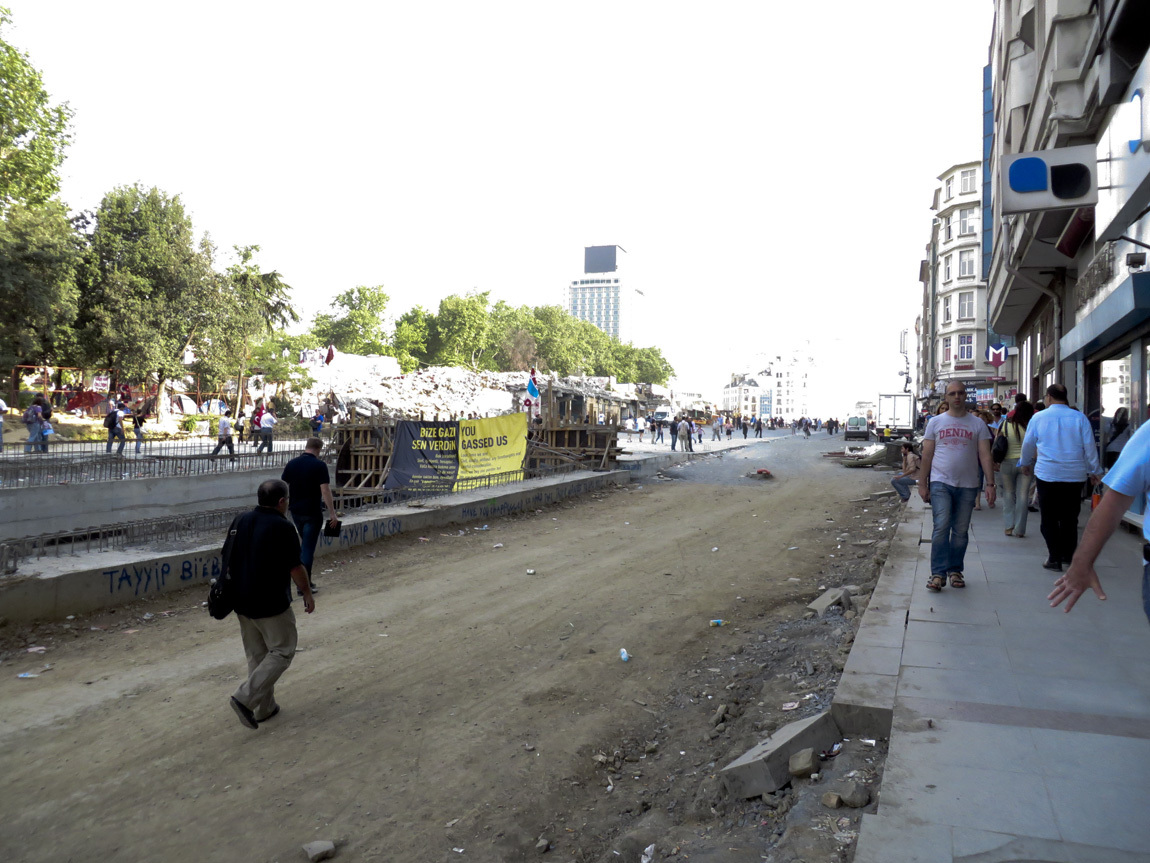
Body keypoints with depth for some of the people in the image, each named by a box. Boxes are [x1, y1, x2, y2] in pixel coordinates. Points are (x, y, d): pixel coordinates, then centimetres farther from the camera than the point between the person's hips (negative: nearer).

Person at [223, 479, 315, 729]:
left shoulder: (240, 522, 5)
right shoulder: (282, 527, -16)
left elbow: (228, 560, 11)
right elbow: (295, 567, -13)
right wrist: (307, 593, 1)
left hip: (242, 602, 8)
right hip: (272, 603, -7)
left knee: (256, 654, 17)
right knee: (282, 651, 5)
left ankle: (265, 707, 23)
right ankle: (245, 698, -6)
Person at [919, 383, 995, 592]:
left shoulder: (978, 424, 7)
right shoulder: (936, 422, 7)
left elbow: (985, 456, 3)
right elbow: (926, 456, 7)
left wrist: (990, 484, -6)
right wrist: (922, 484, 3)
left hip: (967, 485, 1)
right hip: (940, 483, -1)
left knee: (961, 531, 7)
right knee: (941, 527, -11)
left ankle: (955, 570, 20)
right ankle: (938, 573, -8)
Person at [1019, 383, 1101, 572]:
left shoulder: (1038, 417, -1)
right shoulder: (1080, 418, 0)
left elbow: (1028, 444, 9)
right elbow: (1090, 446, 4)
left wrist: (1025, 463, 27)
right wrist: (1094, 470, 16)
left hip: (1047, 474, -2)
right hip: (1075, 476, 2)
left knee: (1049, 518, 4)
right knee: (1070, 517, 13)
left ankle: (1055, 558, 0)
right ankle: (1068, 555, 22)